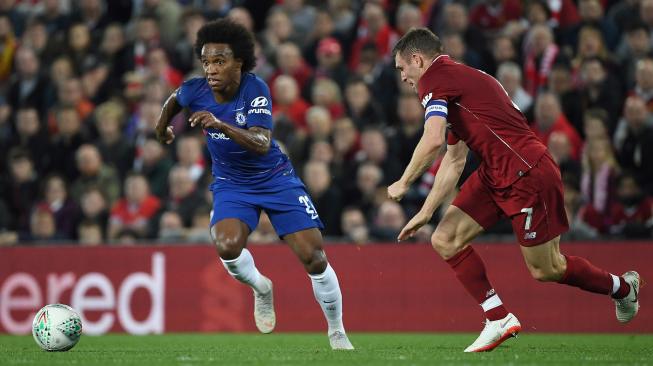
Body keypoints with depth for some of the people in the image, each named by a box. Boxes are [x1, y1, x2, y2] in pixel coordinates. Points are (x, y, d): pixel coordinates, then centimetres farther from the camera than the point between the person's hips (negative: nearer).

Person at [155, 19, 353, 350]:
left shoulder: (255, 89, -23)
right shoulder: (194, 91, -14)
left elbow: (262, 145, -35)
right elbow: (174, 100, 12)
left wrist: (220, 125, -48)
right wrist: (161, 127, 29)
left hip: (276, 179, -2)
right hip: (231, 184, 2)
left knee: (313, 257, -8)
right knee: (227, 246, -27)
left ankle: (337, 334, 14)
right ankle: (261, 289, 7)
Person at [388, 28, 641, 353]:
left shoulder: (434, 78, -11)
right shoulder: (456, 80, 19)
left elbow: (433, 140, -26)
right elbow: (454, 160, 22)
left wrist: (403, 183, -10)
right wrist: (426, 212, 20)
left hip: (527, 174, -10)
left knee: (545, 270, 3)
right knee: (445, 240, 1)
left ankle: (623, 286, 27)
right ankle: (499, 319, 1)